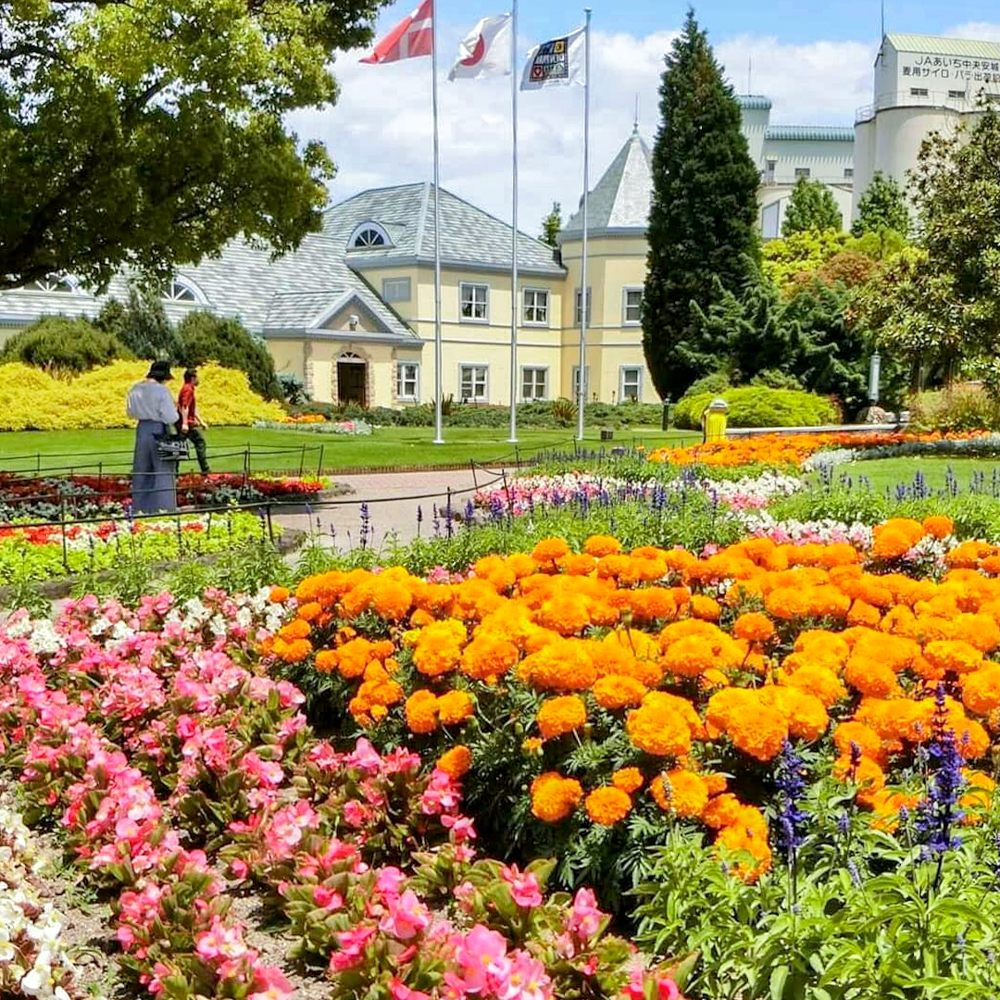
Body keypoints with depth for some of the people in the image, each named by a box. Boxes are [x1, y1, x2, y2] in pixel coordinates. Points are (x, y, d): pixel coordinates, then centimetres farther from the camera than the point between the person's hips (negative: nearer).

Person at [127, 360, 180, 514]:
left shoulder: (135, 389, 4)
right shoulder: (162, 390, -16)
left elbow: (131, 413, 16)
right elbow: (170, 418, -19)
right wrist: (174, 411, 1)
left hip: (142, 430, 6)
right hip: (159, 431, -6)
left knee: (142, 471, 15)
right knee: (163, 472, 2)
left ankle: (140, 508, 19)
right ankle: (164, 508, 0)